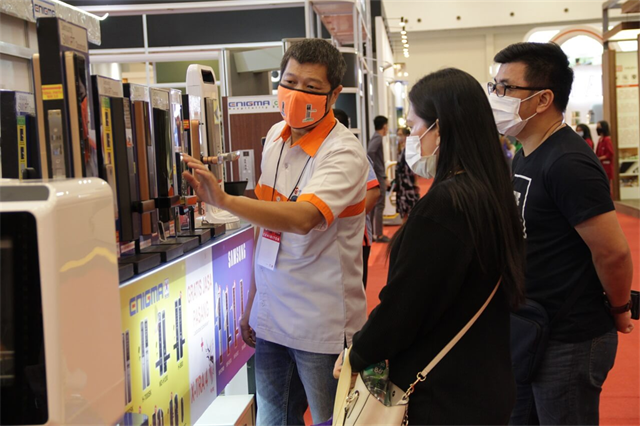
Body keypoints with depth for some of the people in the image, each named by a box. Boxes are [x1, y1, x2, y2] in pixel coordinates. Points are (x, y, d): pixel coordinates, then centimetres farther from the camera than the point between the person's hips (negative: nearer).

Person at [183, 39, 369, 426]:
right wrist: (252, 302, 13)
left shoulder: (344, 153, -17)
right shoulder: (276, 137, 6)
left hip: (321, 323, -6)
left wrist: (224, 200, -45)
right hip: (271, 316, 7)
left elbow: (302, 218, -34)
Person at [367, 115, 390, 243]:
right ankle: (378, 235, -2)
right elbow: (370, 152, -30)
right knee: (379, 206, -5)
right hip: (378, 177, -9)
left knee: (375, 205, 12)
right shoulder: (378, 138, -13)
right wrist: (379, 172, -22)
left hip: (378, 177, 9)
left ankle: (374, 233, 17)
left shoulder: (376, 137, 16)